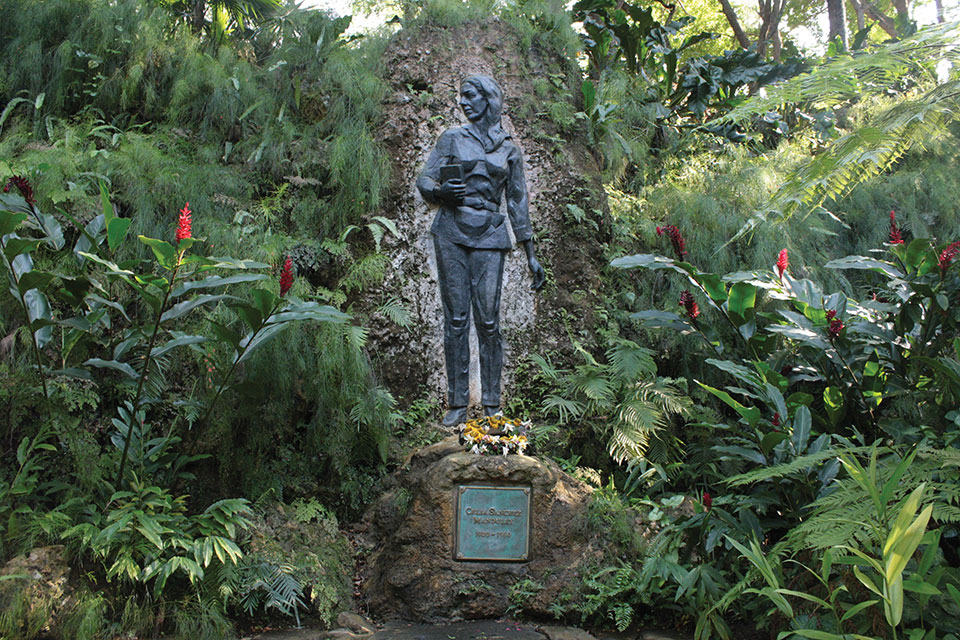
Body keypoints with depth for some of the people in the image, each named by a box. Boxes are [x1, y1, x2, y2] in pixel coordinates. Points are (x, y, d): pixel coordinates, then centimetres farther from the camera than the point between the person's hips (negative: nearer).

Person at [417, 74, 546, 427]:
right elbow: (424, 181, 10)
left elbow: (518, 203, 13)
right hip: (451, 231, 0)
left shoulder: (509, 149, 12)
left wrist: (531, 256, 10)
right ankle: (457, 404, 4)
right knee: (455, 318, -2)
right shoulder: (452, 138, 12)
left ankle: (492, 406, 3)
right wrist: (441, 191, -15)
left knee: (488, 320, -5)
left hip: (488, 237, 0)